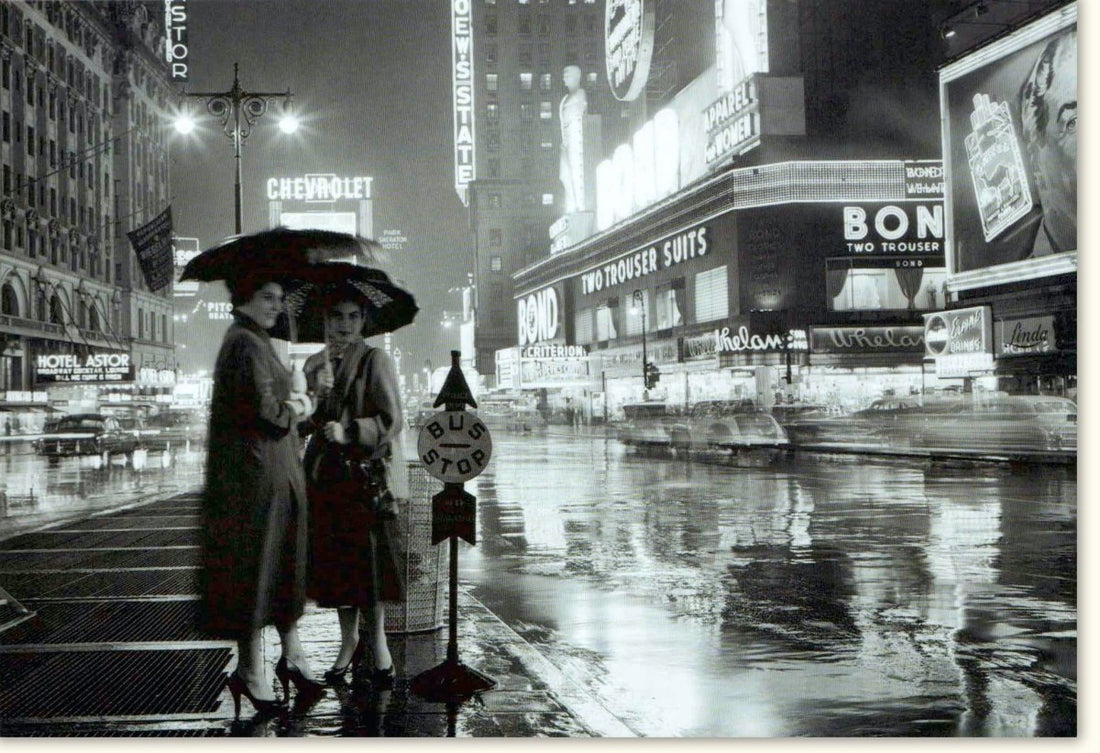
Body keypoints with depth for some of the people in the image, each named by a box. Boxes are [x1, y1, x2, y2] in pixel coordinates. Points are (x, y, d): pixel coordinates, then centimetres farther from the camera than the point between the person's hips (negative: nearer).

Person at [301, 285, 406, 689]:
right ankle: (349, 641, 21)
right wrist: (314, 379, -3)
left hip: (365, 475, -5)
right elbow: (308, 419, 12)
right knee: (334, 561, 8)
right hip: (326, 474, 6)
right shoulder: (317, 364, 14)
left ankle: (377, 644, 7)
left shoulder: (374, 360, -3)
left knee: (367, 559, -6)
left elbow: (392, 420, -11)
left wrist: (349, 432, -22)